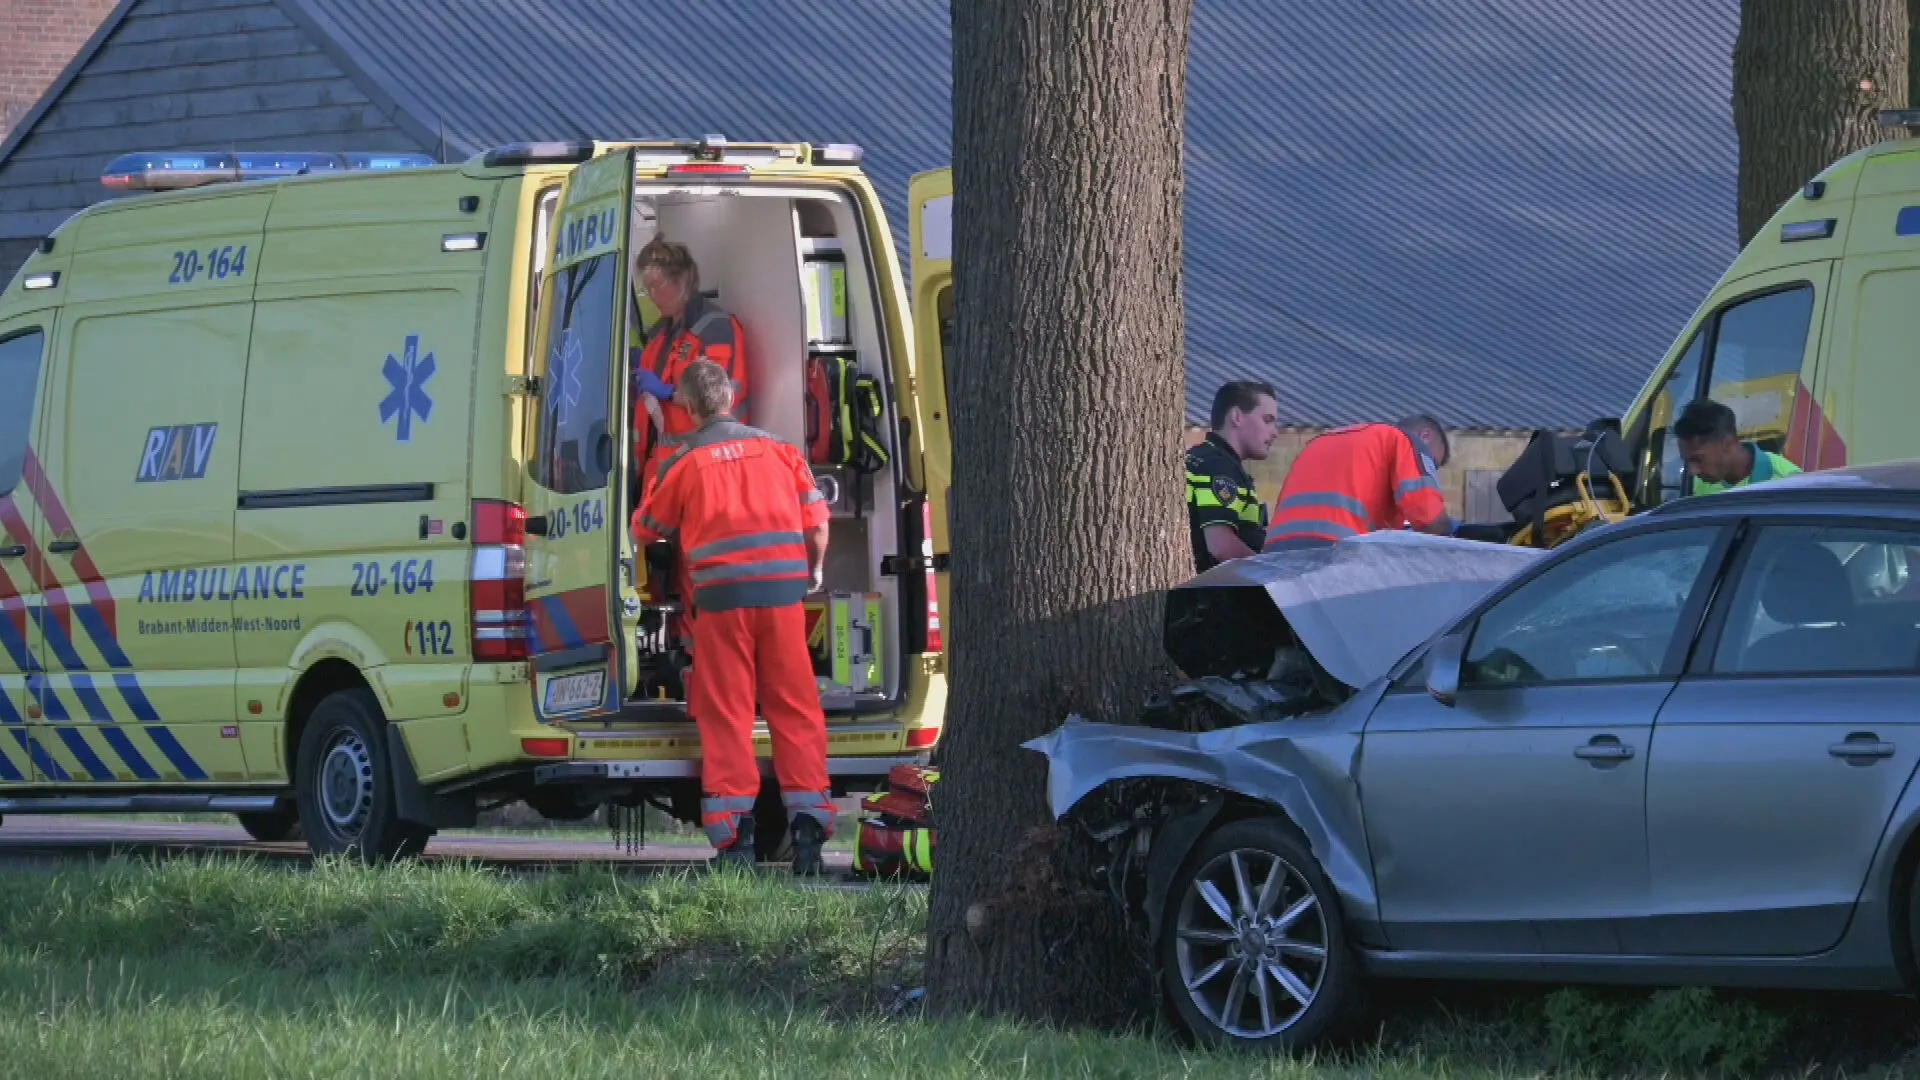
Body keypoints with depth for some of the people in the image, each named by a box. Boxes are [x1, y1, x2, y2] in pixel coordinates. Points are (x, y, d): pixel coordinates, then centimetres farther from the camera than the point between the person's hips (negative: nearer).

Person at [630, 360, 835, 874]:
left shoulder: (683, 461, 3)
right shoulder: (779, 449, 11)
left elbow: (647, 531, 13)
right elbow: (817, 520, 11)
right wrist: (814, 572, 30)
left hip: (721, 598, -2)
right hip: (783, 590, 2)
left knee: (726, 715, 2)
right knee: (795, 709, 5)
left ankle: (734, 835, -4)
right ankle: (808, 827, -2)